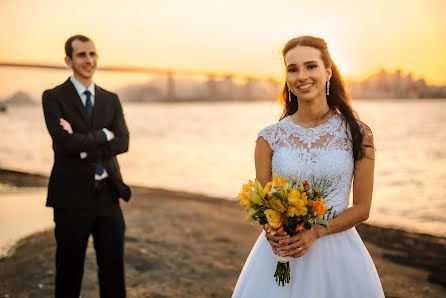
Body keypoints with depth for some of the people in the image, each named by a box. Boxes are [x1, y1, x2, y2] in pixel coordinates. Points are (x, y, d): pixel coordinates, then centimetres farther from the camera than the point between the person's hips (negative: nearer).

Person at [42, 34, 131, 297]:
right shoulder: (53, 98, -3)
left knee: (114, 266, 9)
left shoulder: (111, 99, 10)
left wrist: (84, 145, -15)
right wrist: (103, 135, -9)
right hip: (72, 196, -4)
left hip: (108, 194, 4)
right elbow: (65, 143, -18)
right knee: (70, 269, 8)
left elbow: (123, 143, -4)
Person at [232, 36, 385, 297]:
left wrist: (315, 232, -16)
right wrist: (271, 229, -16)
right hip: (279, 252, 1)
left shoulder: (357, 135, -3)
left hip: (337, 253, -1)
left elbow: (362, 208, -2)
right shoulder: (270, 138, 0)